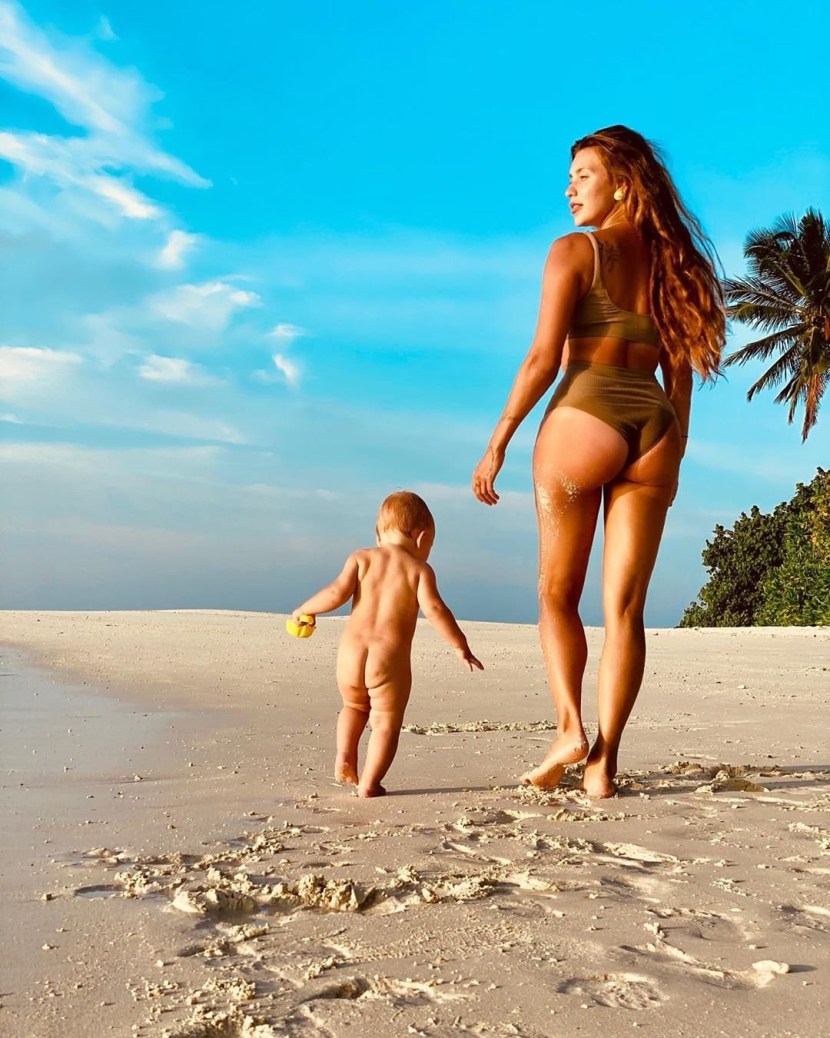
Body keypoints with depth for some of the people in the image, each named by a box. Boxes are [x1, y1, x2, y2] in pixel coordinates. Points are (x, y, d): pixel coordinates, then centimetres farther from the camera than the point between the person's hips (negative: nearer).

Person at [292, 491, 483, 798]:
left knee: (353, 706, 28)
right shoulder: (419, 569, 2)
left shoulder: (361, 558, 8)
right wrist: (461, 646, -2)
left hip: (351, 651, 3)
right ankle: (368, 784, 2)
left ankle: (344, 757, 12)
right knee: (386, 722, 8)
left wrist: (305, 609, 12)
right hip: (391, 658, -3)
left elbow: (337, 593, -3)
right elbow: (433, 609, -9)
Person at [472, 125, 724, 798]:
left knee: (558, 593, 10)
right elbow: (681, 371, 13)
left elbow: (544, 358, -8)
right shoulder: (670, 263, 15)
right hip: (653, 431, 5)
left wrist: (498, 443, -5)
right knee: (625, 607, 3)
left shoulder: (574, 251, -1)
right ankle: (603, 762, 2)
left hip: (582, 420, -4)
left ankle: (570, 727, -5)